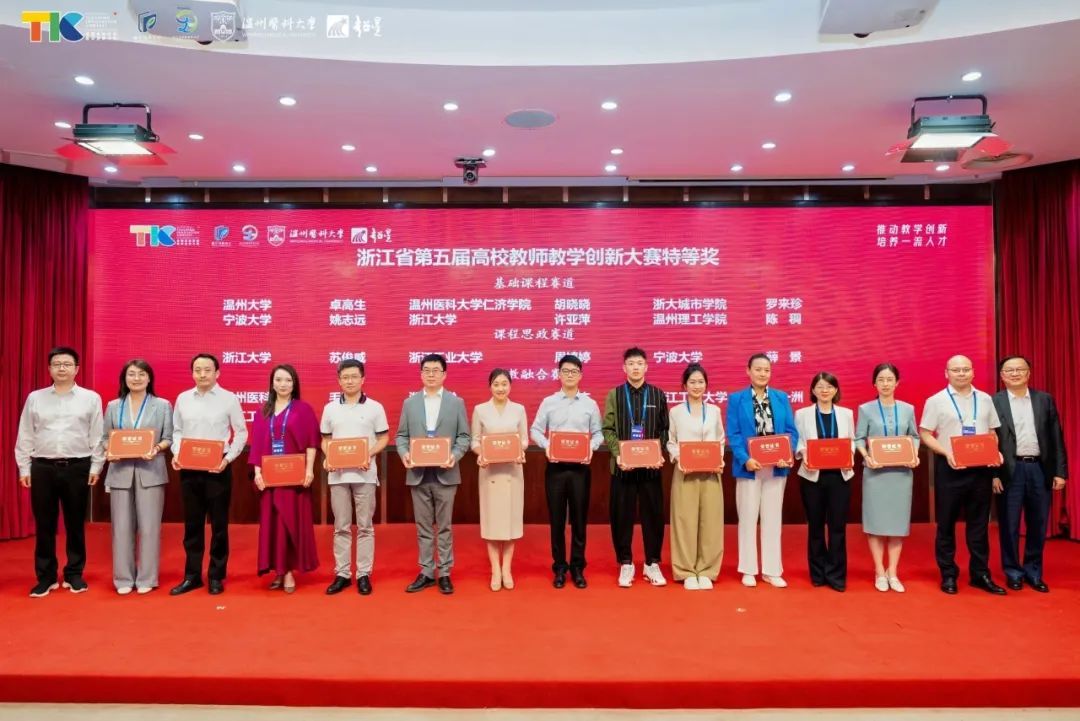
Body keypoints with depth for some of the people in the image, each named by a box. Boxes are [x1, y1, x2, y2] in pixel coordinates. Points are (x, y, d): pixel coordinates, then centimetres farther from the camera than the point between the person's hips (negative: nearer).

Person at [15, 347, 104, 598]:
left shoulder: (91, 398, 3)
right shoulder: (35, 398, 7)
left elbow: (97, 436, 2)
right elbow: (25, 436, 8)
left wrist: (96, 466, -3)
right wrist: (24, 468, 4)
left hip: (77, 468, -1)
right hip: (42, 468, 1)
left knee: (75, 524, 7)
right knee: (44, 525, 6)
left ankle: (74, 575, 19)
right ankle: (46, 577, 17)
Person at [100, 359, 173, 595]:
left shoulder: (162, 405, 5)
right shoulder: (113, 406, 11)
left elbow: (169, 438, 2)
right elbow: (105, 438, 11)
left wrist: (157, 448, -18)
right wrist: (108, 451, -10)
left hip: (150, 471, -2)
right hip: (120, 471, 2)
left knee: (149, 526, 0)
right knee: (122, 527, 4)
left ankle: (146, 578, 10)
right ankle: (123, 578, 15)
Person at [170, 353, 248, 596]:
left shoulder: (228, 399, -3)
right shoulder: (182, 399, 7)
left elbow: (241, 432, -1)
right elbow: (177, 430, 13)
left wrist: (228, 458, -12)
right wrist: (176, 454, -4)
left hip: (217, 468, -3)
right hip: (189, 469, 3)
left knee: (218, 524, 5)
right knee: (192, 524, 10)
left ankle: (216, 576, 16)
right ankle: (192, 576, 21)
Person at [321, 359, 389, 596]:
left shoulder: (375, 407, 1)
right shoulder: (330, 408, 8)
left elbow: (384, 438, 2)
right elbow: (325, 440, 12)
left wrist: (370, 454, -15)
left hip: (365, 474, -2)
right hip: (338, 474, 2)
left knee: (365, 526, 4)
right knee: (341, 527, 7)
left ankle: (364, 574, 11)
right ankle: (342, 574, 15)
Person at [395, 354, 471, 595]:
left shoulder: (457, 402, 4)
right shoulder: (409, 403, 9)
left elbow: (464, 437, 1)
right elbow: (401, 435, 7)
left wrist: (455, 455, -17)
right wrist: (404, 453, -12)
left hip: (445, 473, -2)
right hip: (418, 474, 2)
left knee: (444, 526, 5)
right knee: (423, 527, 9)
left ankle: (444, 573, 14)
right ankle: (426, 572, 18)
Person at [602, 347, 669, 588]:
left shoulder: (658, 395, 7)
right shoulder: (614, 394, 4)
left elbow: (664, 429, 7)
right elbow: (608, 429, 0)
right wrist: (617, 454, -14)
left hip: (651, 466, 1)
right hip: (623, 465, -1)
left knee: (653, 515, 5)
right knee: (622, 516, 4)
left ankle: (652, 563, 19)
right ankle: (626, 563, 18)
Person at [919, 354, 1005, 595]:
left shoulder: (985, 399, 9)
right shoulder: (936, 401, -3)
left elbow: (992, 432, 14)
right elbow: (924, 434, -4)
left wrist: (996, 451, -5)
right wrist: (946, 452, -17)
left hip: (981, 468, 3)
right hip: (950, 468, -3)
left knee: (979, 523, 10)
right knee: (946, 524, 5)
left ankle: (980, 574, 20)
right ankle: (948, 575, 14)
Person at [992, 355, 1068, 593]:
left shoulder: (1045, 400, 7)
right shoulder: (993, 402, -1)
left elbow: (1056, 438, 7)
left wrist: (1060, 471, 1)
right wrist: (992, 474, -9)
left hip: (1039, 469, 3)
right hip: (1010, 471, -2)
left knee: (1038, 525, 9)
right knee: (1009, 525, 5)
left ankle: (1033, 572, 23)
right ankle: (1013, 572, 18)